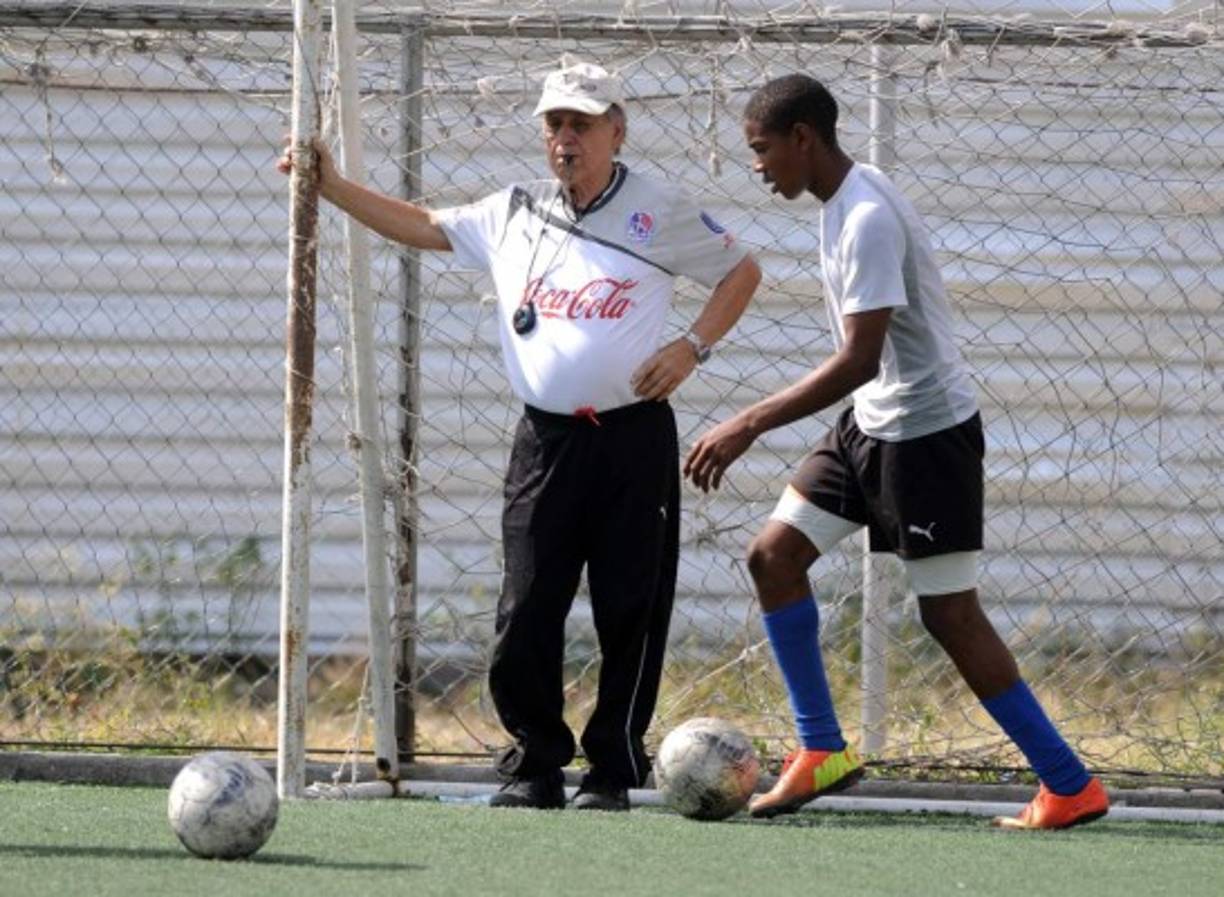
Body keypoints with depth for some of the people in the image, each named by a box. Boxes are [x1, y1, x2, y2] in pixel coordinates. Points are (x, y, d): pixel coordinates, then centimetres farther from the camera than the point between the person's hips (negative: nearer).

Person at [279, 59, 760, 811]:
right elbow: (424, 227, 21)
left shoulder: (659, 212, 0)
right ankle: (535, 766, 8)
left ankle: (615, 770, 9)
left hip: (633, 439, -3)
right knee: (525, 614, -3)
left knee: (630, 611, -1)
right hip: (545, 440, 3)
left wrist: (692, 347, -6)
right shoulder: (514, 214, 10)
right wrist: (333, 188, 14)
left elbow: (741, 271, 7)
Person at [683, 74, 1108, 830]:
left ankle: (1071, 787, 1)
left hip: (927, 428, -10)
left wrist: (750, 426, -29)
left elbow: (858, 361, -29)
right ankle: (822, 752, 9)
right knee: (775, 555, 5)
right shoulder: (844, 202, 7)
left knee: (950, 614, -6)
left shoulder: (868, 220, -24)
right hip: (872, 424, 10)